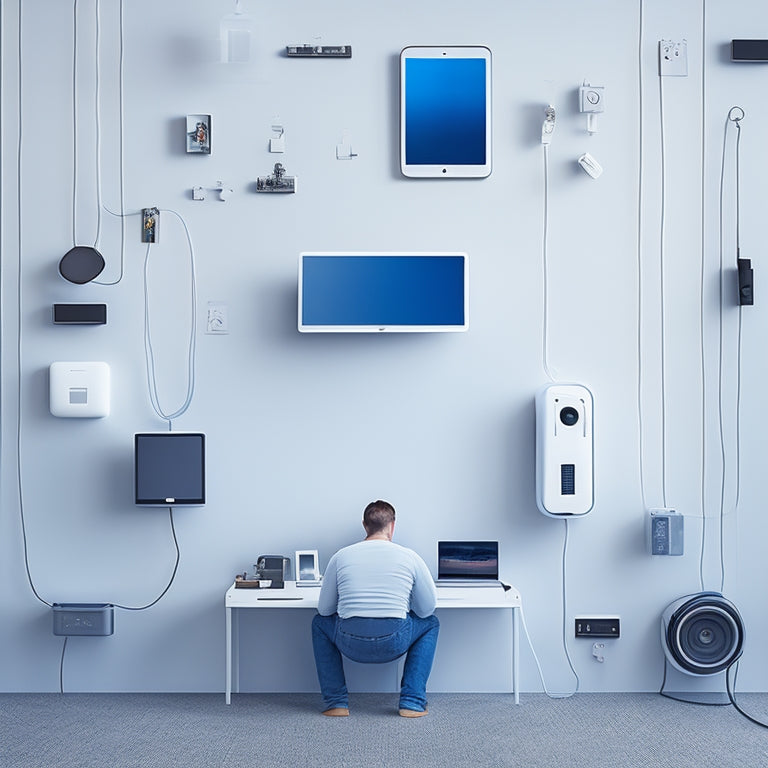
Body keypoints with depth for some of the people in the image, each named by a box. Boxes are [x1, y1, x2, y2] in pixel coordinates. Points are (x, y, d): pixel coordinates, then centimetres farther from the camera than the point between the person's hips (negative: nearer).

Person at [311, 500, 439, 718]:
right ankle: (412, 702, 18)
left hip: (351, 645, 1)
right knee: (431, 623, 30)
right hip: (394, 645, -1)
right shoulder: (410, 557, 4)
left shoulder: (341, 557, 6)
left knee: (319, 622, 33)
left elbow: (324, 609, 12)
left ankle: (336, 702, 22)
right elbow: (427, 609, 9)